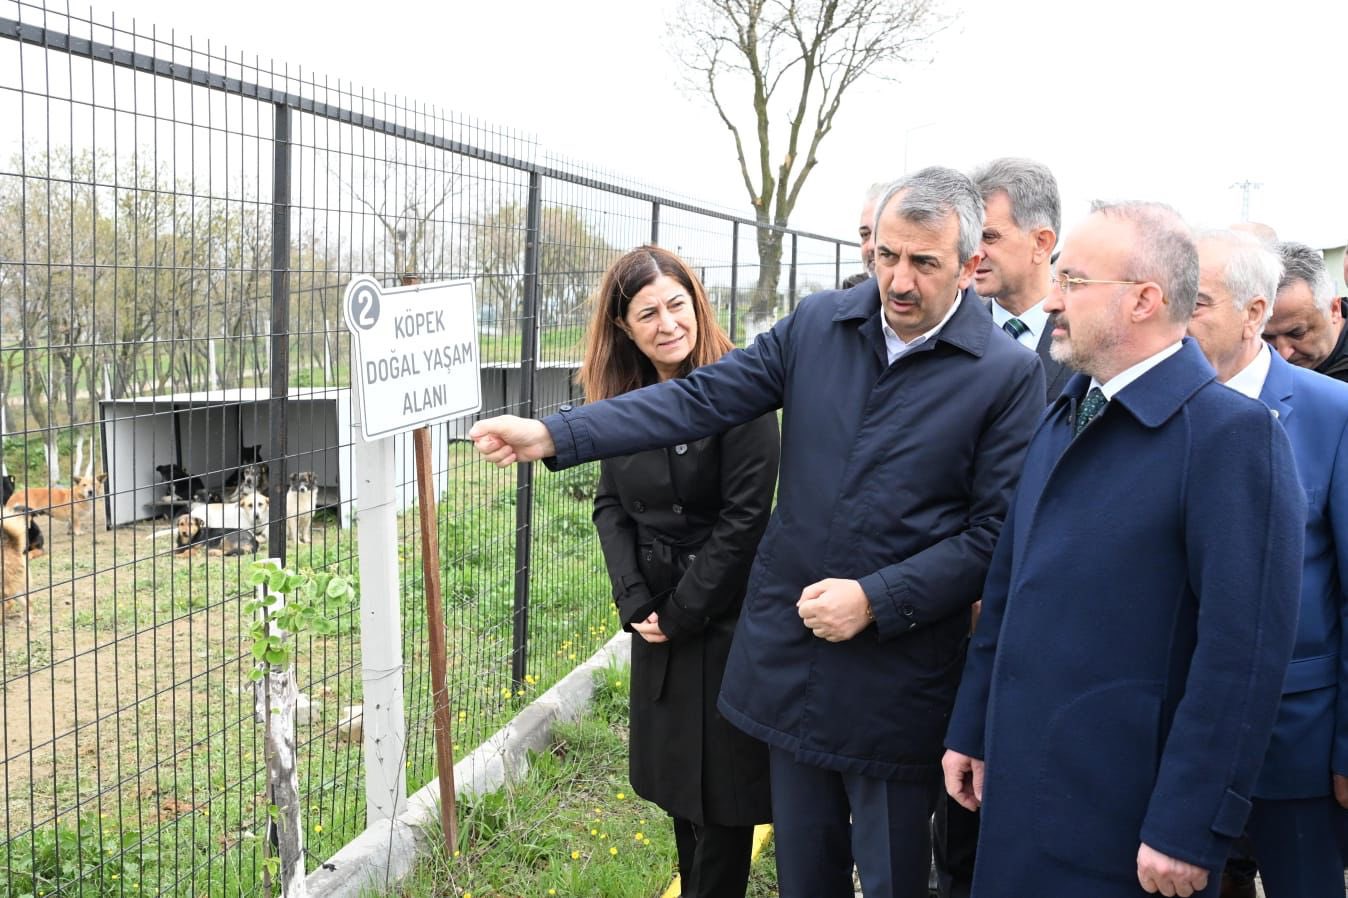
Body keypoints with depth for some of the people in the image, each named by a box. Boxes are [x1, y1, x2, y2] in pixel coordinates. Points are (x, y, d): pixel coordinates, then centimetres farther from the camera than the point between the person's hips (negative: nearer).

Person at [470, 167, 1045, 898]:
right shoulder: (818, 324, 0)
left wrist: (876, 599, -18)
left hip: (898, 669, -3)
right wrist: (553, 435, -13)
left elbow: (996, 530, -9)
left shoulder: (1008, 375, -10)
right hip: (791, 649, 4)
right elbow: (699, 399, -4)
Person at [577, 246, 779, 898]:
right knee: (675, 772, 17)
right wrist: (635, 602, -8)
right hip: (657, 620, 6)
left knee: (719, 781, 6)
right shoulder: (622, 399, 4)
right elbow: (610, 506, 4)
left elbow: (744, 518, -18)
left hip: (725, 618, -6)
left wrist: (683, 613, -14)